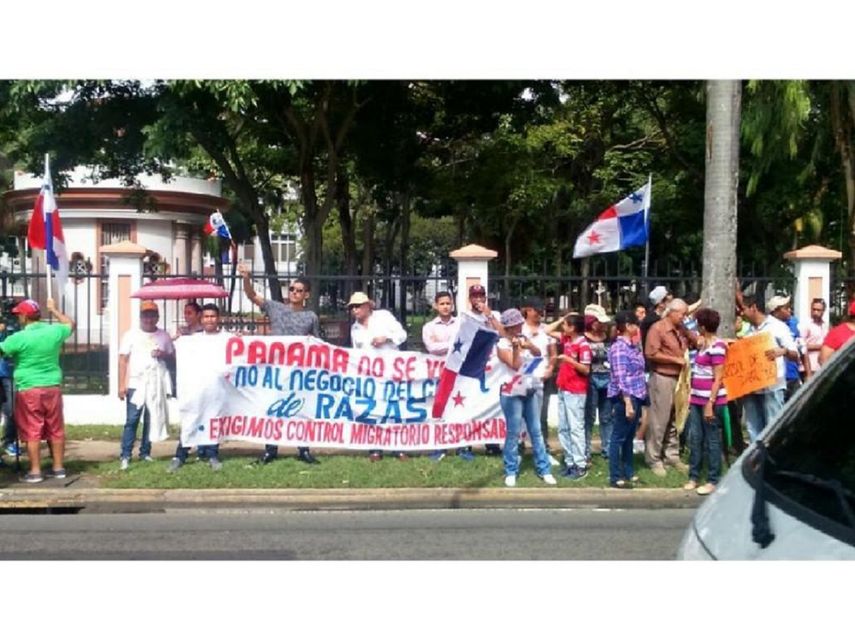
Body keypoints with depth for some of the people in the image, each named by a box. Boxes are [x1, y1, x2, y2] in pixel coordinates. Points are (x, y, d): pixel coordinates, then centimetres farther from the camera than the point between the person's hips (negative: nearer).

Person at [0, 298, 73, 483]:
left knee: (32, 432, 2)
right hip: (52, 388, 5)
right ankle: (58, 468, 17)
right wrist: (54, 310, 33)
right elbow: (70, 324, 21)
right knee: (56, 430, 11)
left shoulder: (19, 338, -13)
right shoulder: (54, 331, 1)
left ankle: (35, 471, 4)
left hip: (29, 390, -4)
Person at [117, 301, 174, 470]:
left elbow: (173, 355, 15)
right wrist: (122, 384, -8)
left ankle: (145, 452, 18)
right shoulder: (131, 335, 1)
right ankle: (125, 456, -2)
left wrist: (163, 355, -8)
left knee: (151, 420, 8)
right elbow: (123, 360, -1)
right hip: (135, 384, -3)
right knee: (131, 421, -5)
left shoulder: (163, 336, 8)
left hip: (156, 385, 3)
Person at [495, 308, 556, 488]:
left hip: (528, 392, 6)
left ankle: (543, 469, 16)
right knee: (513, 434, -3)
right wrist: (516, 348, -30)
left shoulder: (523, 339, 9)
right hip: (512, 394, -6)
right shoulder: (502, 345, -10)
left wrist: (529, 345, -20)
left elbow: (538, 354, -1)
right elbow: (516, 365, -18)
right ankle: (511, 472, 7)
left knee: (536, 431, 9)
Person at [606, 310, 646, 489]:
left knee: (629, 437, 16)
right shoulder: (619, 348, -15)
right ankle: (615, 477, 5)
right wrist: (627, 403, -23)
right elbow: (621, 378, -20)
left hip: (636, 396, 9)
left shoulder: (634, 346, 12)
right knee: (618, 438, -1)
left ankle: (628, 473, 26)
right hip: (624, 398, -9)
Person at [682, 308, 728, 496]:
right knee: (694, 438, 10)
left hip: (711, 401, -8)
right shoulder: (704, 345, 12)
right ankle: (694, 477, 18)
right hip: (698, 400, 8)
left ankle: (713, 481, 9)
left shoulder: (717, 347, -14)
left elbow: (718, 378, -16)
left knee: (712, 440, 1)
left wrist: (710, 403, -18)